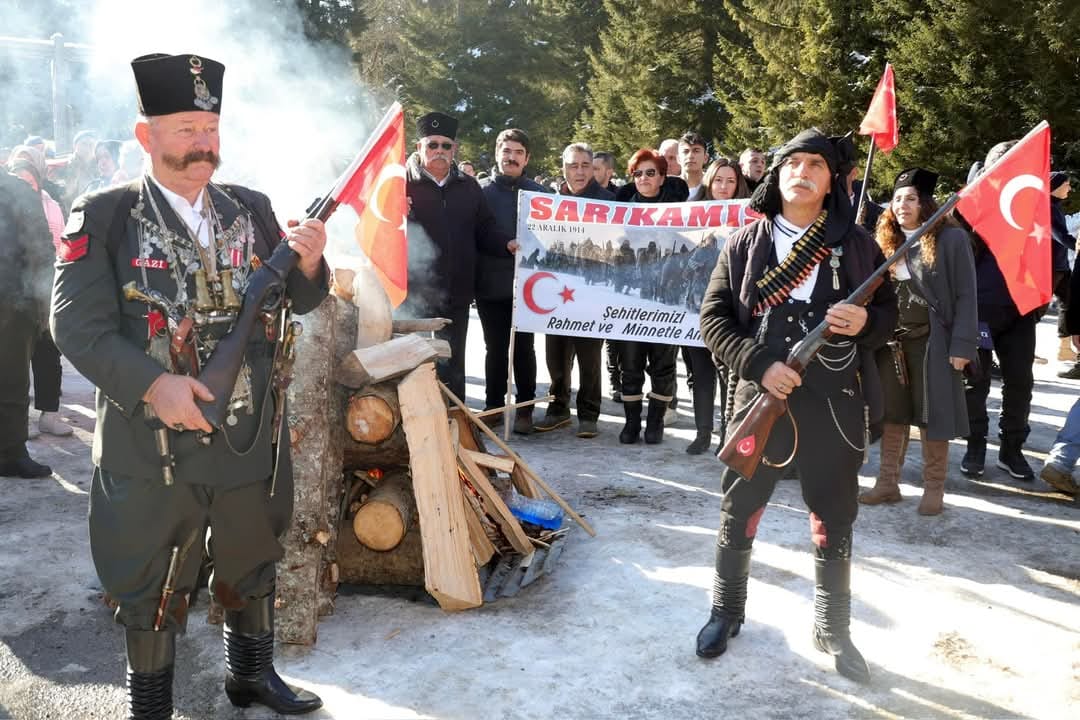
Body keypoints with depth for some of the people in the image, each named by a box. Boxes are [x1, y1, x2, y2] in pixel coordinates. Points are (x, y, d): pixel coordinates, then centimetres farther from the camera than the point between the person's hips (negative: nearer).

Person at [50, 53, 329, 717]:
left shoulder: (253, 210, 5)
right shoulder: (103, 219, -7)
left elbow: (302, 300, 6)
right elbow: (78, 325, -13)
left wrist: (308, 262, -16)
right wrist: (153, 385, -25)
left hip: (254, 433, 4)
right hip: (153, 439, -4)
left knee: (253, 563, 20)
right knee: (153, 586, 11)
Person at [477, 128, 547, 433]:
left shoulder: (538, 193, 4)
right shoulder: (479, 190, 2)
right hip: (490, 285, 0)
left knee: (524, 348, 6)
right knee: (495, 349, 9)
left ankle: (525, 409, 16)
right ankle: (493, 405, 21)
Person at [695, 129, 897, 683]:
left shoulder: (856, 245, 5)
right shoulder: (745, 244, 3)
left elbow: (889, 311, 9)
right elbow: (713, 318, -1)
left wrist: (865, 321, -15)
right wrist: (759, 365, -15)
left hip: (834, 404, 1)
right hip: (761, 396, 0)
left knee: (834, 522, 10)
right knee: (739, 512, 10)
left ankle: (832, 629, 29)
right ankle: (726, 610, 32)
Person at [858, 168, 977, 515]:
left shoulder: (951, 238, -5)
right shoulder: (885, 241, 8)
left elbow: (965, 295, -7)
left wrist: (962, 345, -13)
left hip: (931, 341, -4)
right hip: (891, 341, 4)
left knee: (932, 415, 3)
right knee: (891, 413, 8)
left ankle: (934, 489, 14)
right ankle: (888, 482, 18)